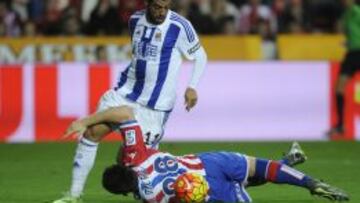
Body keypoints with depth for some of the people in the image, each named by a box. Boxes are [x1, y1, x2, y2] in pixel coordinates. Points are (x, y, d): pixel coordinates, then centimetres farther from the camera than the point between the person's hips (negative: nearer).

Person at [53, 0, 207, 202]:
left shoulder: (180, 26, -12)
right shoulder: (136, 20, 5)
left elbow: (200, 56, -2)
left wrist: (192, 87, -11)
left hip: (155, 104, -5)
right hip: (126, 92, 5)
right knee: (92, 132, -5)